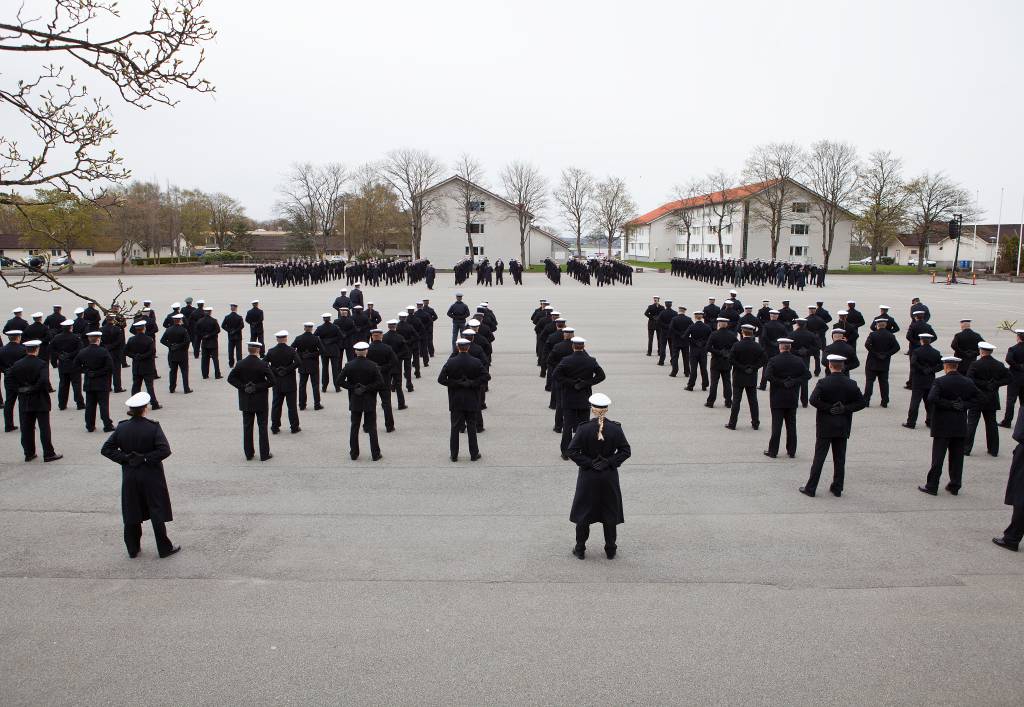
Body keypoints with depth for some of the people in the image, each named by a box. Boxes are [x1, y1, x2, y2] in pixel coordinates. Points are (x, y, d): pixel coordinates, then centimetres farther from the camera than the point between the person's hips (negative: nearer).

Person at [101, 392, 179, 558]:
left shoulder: (122, 427, -4)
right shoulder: (153, 427, -15)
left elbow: (106, 449, -2)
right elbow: (165, 450, -24)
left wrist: (125, 458, -5)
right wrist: (147, 458, -13)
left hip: (130, 477, 3)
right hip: (151, 477, -3)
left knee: (131, 513, 14)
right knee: (157, 513, 7)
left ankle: (133, 549, 23)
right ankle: (164, 548, 14)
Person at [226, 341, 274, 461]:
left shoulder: (240, 364, -4)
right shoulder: (263, 364, -13)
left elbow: (230, 378, -3)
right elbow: (271, 381, -17)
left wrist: (243, 387, -5)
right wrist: (258, 387, -10)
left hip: (246, 401, 3)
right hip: (260, 401, -3)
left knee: (247, 427, 11)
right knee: (262, 427, 5)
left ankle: (249, 454, 16)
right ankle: (264, 454, 7)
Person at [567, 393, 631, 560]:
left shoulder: (584, 428, -15)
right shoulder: (615, 428, -11)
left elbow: (572, 451, -15)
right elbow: (625, 451, -7)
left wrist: (588, 463, -9)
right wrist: (610, 462, -7)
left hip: (587, 477, -1)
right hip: (609, 477, 1)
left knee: (583, 512, 14)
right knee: (610, 512, 15)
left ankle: (580, 549, 22)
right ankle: (610, 550, 23)